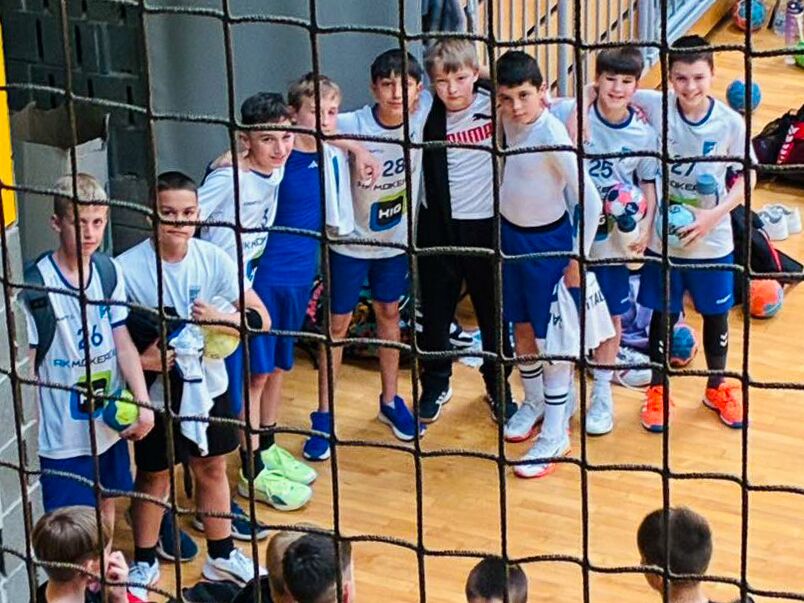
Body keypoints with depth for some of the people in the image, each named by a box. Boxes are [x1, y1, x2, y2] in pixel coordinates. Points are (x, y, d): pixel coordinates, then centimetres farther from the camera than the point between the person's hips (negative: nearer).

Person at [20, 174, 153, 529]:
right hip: (62, 437, -5)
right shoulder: (36, 286, -18)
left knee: (105, 506, 20)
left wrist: (143, 404, -8)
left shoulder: (109, 272, -1)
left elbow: (123, 343, 3)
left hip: (109, 424, 6)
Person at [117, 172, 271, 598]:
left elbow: (261, 319, -6)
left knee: (212, 468, 18)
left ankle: (222, 556, 37)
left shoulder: (213, 259, -9)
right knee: (154, 476, 12)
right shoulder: (128, 269, -19)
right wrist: (139, 361, -28)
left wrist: (219, 320, -24)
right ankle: (144, 563, 33)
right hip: (158, 393, -3)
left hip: (208, 386, 3)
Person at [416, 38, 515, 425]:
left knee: (493, 311, 12)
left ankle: (498, 385, 32)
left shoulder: (494, 105, -11)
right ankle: (435, 386, 32)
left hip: (486, 224, -1)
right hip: (439, 225, 1)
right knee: (435, 311, 12)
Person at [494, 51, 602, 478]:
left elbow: (590, 201, -23)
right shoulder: (507, 122, -7)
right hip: (510, 232, 7)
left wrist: (578, 259, -17)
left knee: (551, 337, 3)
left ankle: (555, 434, 14)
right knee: (520, 326, 20)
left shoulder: (553, 137, -26)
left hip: (547, 240, -7)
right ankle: (533, 402, 41)